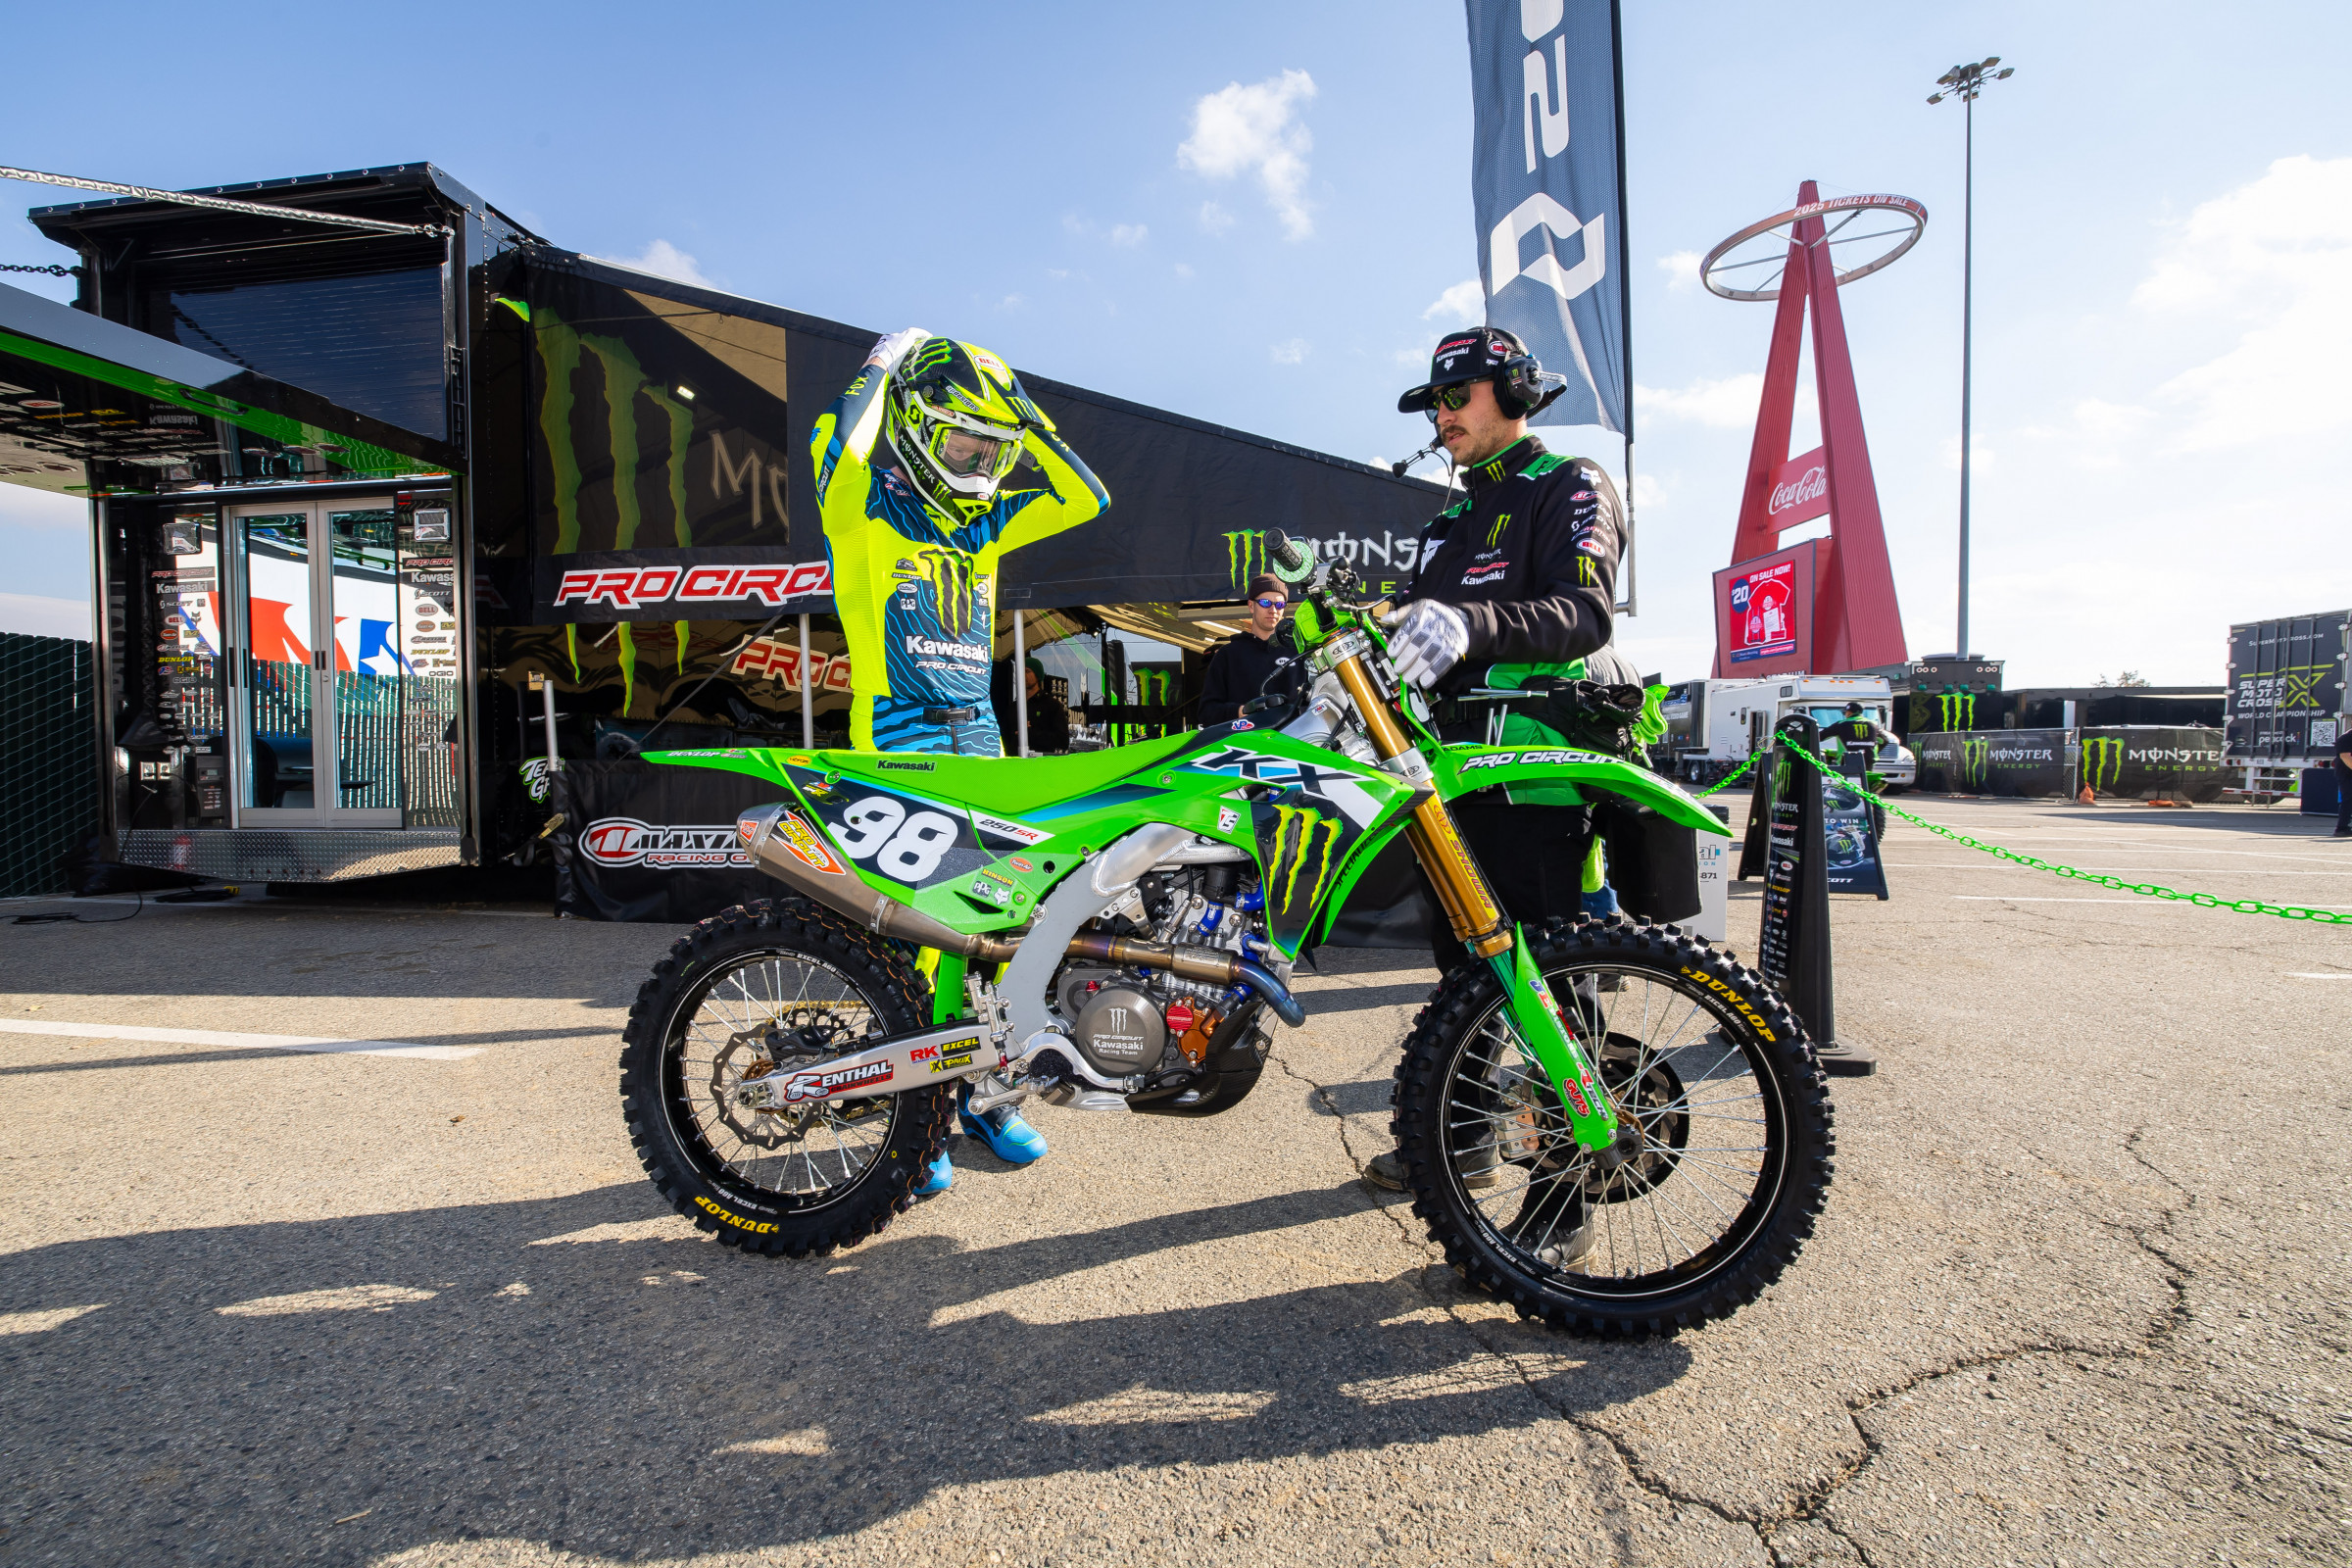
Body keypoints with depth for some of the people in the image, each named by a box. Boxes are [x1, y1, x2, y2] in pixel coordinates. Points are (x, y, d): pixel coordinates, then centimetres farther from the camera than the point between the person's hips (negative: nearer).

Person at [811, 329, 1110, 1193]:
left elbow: (1084, 498, 15)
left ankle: (980, 1091, 23)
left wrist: (1022, 415, 11)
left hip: (978, 740, 6)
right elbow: (838, 443, -21)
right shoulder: (862, 505, 1)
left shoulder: (980, 523, 18)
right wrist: (882, 365, -4)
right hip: (897, 744, -6)